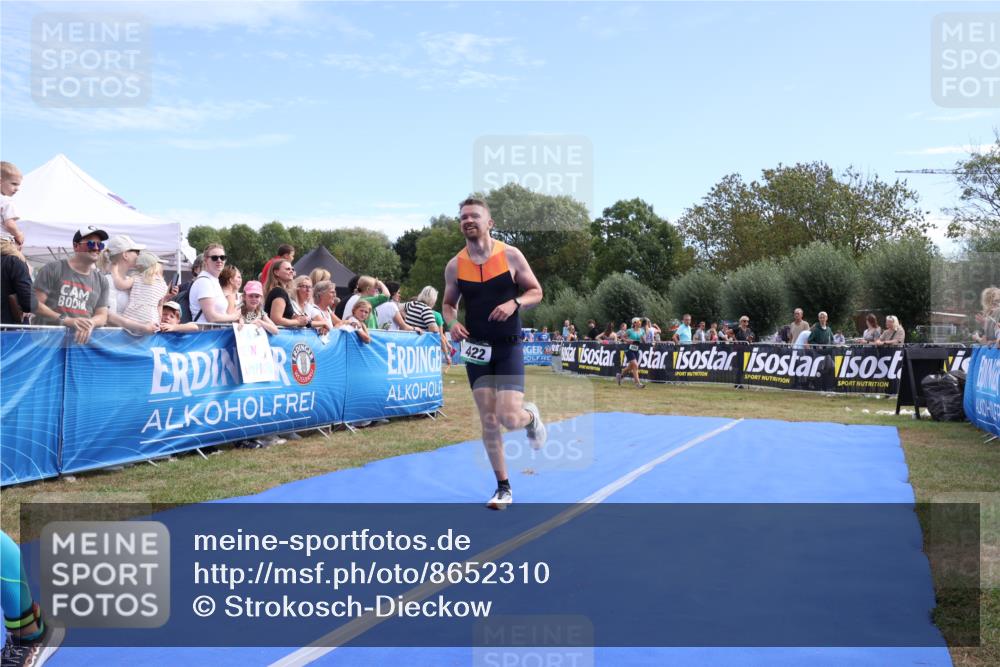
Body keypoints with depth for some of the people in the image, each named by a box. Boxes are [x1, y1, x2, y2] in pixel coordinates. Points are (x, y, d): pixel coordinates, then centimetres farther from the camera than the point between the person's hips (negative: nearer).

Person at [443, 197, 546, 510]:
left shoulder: (510, 255, -7)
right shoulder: (454, 266, -1)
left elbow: (536, 292, 0)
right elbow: (449, 303, 12)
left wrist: (514, 303, -20)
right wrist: (452, 323, -9)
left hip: (508, 347, -2)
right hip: (476, 349, 2)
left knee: (509, 418, -13)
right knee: (488, 421, 2)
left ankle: (531, 416, 26)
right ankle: (503, 488, 17)